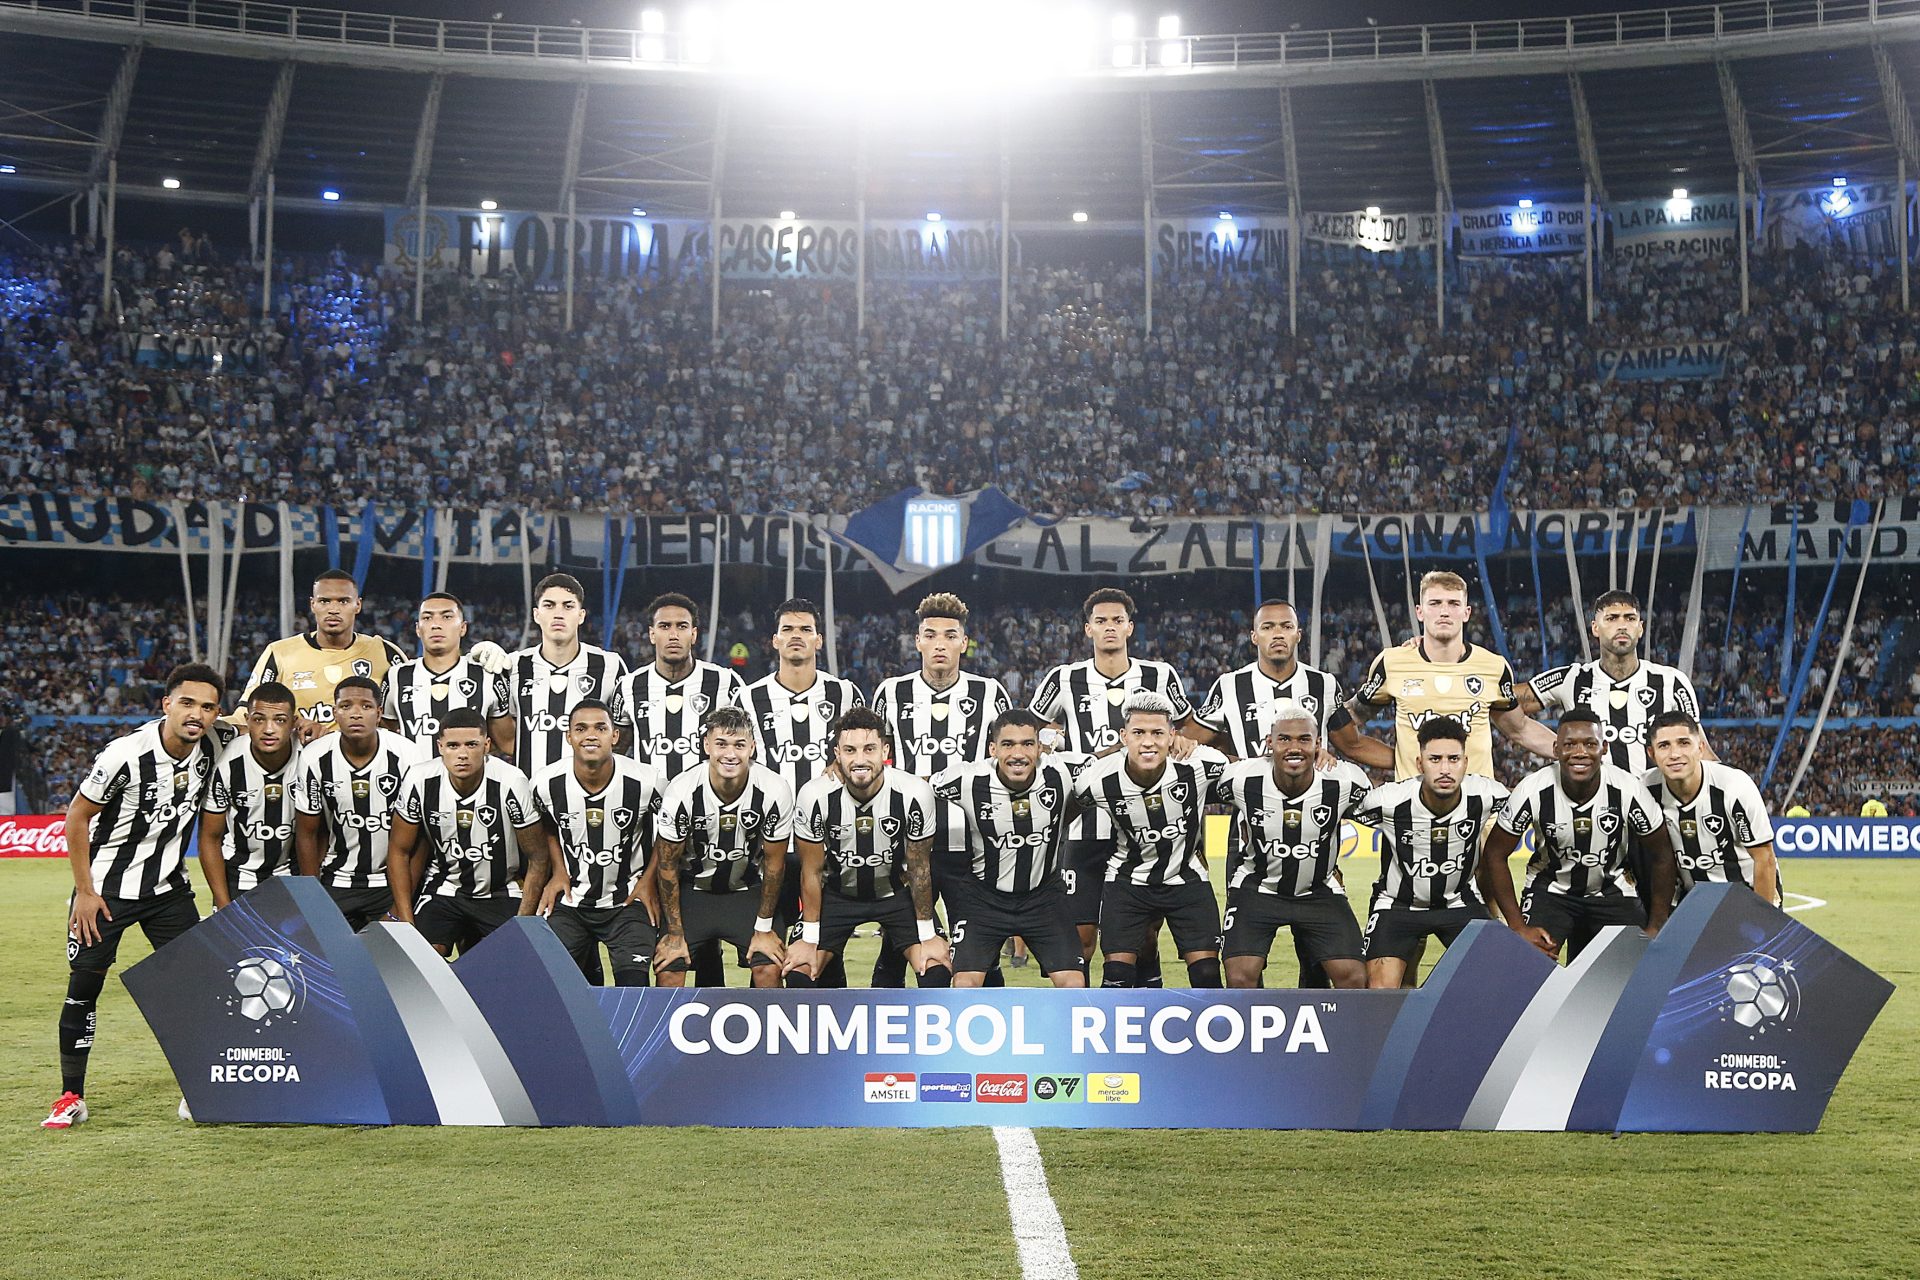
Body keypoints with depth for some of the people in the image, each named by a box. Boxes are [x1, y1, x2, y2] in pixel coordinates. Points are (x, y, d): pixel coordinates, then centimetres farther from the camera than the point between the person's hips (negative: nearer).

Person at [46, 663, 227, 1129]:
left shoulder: (212, 746, -10)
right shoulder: (126, 755, -24)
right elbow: (77, 817, -12)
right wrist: (85, 891, -11)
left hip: (168, 887, 4)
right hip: (107, 888, -4)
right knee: (83, 989, 0)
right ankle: (71, 1097, 13)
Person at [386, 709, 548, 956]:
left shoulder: (511, 783, -21)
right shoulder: (420, 782, -15)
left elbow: (538, 858, -11)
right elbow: (400, 851, -1)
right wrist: (406, 922, -6)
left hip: (503, 894, -1)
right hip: (443, 888, 1)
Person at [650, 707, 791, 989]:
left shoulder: (775, 792, -22)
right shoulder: (680, 792, -23)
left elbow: (774, 863, -7)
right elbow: (667, 863, -10)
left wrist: (764, 928, -3)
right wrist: (675, 932, -7)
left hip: (748, 889, 1)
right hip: (692, 888, 0)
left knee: (769, 969, -14)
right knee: (669, 971, -12)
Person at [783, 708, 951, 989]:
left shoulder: (914, 794, -25)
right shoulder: (815, 797, -25)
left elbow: (919, 868, -12)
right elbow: (812, 871, -11)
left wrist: (927, 935, -7)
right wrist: (809, 940, -8)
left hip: (896, 890, 0)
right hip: (838, 891, 0)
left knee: (938, 969, -16)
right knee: (798, 970, -14)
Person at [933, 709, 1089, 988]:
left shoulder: (1060, 775, -17)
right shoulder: (968, 781, -21)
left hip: (1043, 893, 2)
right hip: (984, 894, -1)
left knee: (1074, 984, -8)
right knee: (965, 984, -14)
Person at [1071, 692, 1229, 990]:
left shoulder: (1200, 766, -22)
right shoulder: (1097, 781, -22)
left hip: (1187, 878, 1)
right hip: (1128, 881, 0)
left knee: (1207, 974, -4)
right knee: (1117, 975, -8)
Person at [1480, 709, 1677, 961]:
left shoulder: (1629, 791, -23)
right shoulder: (1532, 792, -24)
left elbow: (1662, 856, -8)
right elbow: (1495, 854, -13)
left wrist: (1657, 928, -8)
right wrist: (1518, 928, -16)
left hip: (1611, 890, 1)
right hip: (1550, 890, -1)